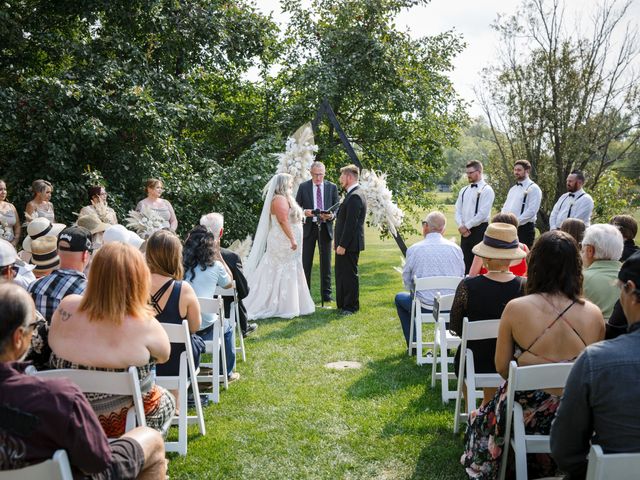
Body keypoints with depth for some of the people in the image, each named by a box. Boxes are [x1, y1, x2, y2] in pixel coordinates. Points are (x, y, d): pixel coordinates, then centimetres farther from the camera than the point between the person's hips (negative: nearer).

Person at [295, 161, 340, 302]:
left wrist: (331, 216, -15)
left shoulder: (332, 187, 5)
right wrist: (304, 212, -18)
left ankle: (326, 293, 13)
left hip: (325, 228, 1)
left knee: (326, 262, 6)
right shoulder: (303, 187, 2)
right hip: (309, 227, -1)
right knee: (306, 262, 2)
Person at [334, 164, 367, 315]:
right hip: (344, 243, 10)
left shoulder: (355, 197, -19)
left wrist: (342, 245, -21)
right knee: (341, 274, 17)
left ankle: (351, 306, 8)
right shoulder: (353, 194, 14)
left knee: (349, 275, -1)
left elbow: (351, 224, -22)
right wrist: (338, 241, 17)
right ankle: (342, 304, 26)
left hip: (349, 245, -10)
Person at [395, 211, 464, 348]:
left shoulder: (414, 249, -9)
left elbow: (407, 280, 1)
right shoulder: (455, 248, -3)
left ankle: (413, 343, 26)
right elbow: (461, 276, 8)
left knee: (400, 298, 28)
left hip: (425, 307, -2)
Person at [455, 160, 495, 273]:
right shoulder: (464, 190, 14)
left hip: (479, 230, -6)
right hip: (465, 231, 6)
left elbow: (483, 213, -14)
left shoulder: (486, 190, -7)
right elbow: (458, 210, 11)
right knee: (465, 262, 8)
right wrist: (461, 226, -6)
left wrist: (467, 226, -12)